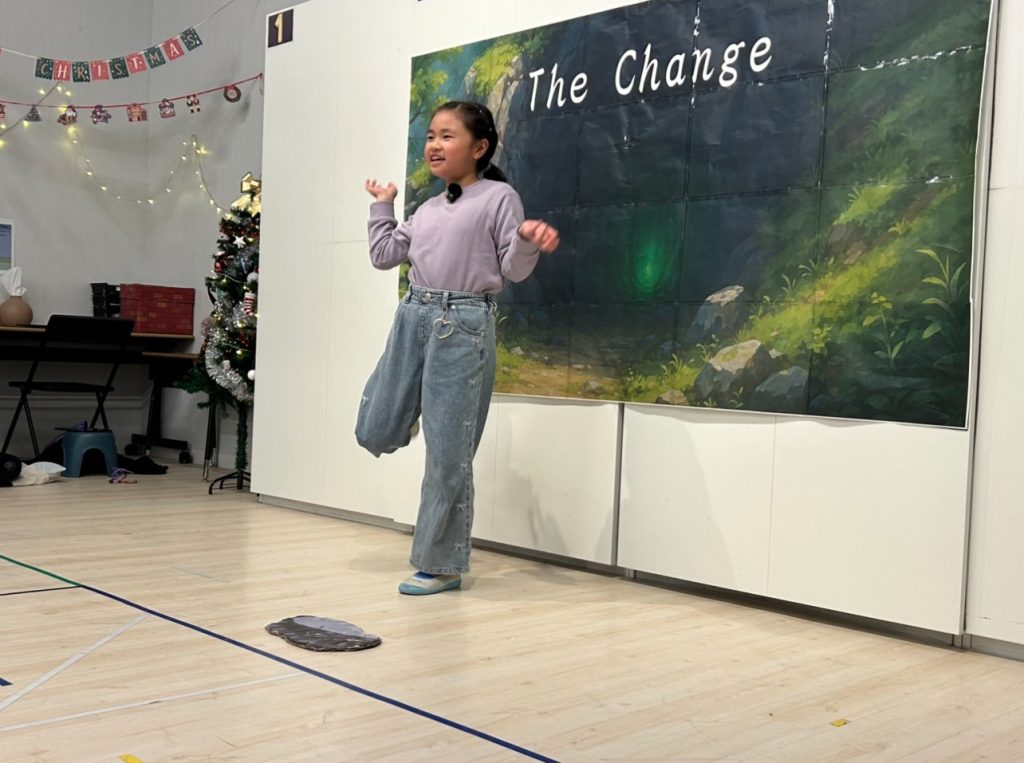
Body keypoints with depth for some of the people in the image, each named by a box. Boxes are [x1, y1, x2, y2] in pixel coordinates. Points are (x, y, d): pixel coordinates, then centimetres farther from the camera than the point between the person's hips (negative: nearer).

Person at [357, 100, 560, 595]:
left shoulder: (498, 197, -1)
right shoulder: (427, 210, 18)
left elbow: (512, 270, -5)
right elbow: (384, 255, 21)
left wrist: (528, 242, -24)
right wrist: (381, 206, 22)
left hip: (463, 323, -6)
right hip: (412, 317, 7)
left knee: (447, 452, 0)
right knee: (375, 433, 6)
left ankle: (440, 564, 12)